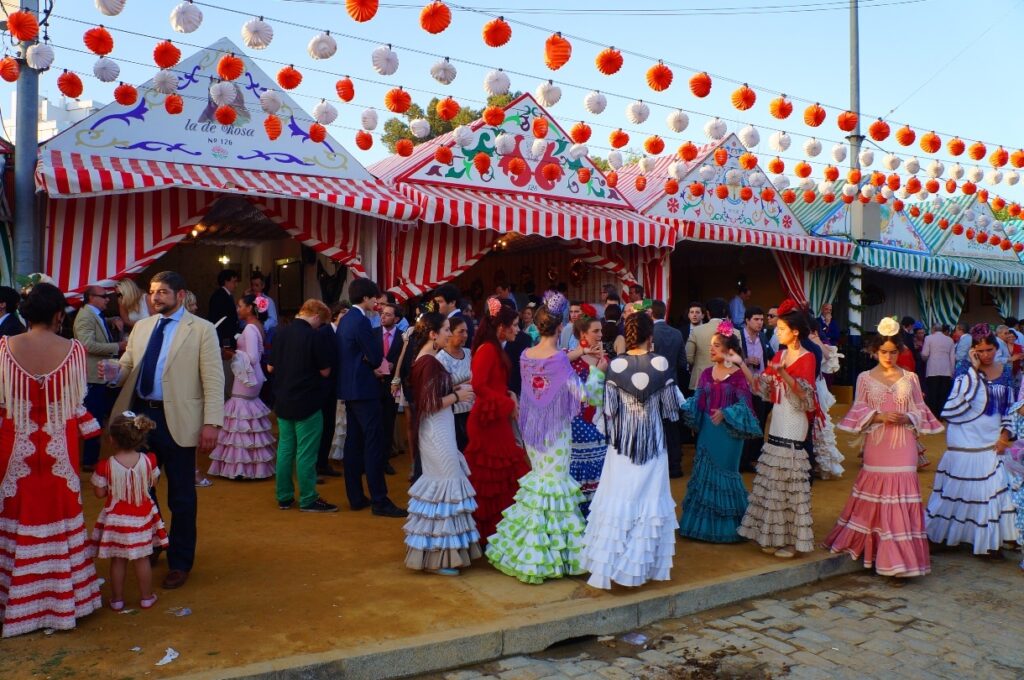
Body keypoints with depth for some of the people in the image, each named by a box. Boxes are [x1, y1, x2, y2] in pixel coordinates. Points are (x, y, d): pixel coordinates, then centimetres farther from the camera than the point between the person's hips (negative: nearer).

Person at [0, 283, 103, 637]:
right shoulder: (73, 350, -12)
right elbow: (77, 405, -4)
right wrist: (97, 431, 11)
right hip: (59, 450, 0)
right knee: (58, 519, 12)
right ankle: (62, 600, 24)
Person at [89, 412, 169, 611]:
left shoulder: (106, 466, -18)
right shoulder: (148, 460, -12)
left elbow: (100, 493, -8)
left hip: (115, 518, -1)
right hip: (142, 517, 1)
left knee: (117, 560, 13)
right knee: (142, 559, 13)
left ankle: (117, 599, 24)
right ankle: (147, 597, 24)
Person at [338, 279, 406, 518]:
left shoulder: (345, 320, 12)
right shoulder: (361, 321, -17)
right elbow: (377, 357, -17)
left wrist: (372, 365, 3)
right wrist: (375, 365, 4)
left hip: (350, 388, 10)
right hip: (363, 389, -10)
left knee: (354, 442, 11)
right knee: (374, 443, -7)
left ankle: (356, 497, 18)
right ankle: (379, 500, -4)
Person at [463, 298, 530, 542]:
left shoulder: (496, 349, 12)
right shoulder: (487, 349, -17)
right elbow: (479, 386, -23)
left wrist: (510, 395, 0)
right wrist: (509, 404, -16)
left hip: (497, 420, 10)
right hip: (488, 420, -9)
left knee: (502, 475, 14)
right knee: (489, 477, 0)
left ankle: (499, 526, 24)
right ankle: (487, 531, 12)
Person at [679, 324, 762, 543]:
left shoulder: (739, 374, -10)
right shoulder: (707, 373, 6)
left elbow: (744, 404, -12)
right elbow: (697, 401, 5)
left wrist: (725, 413, -24)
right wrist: (683, 406, -12)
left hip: (729, 432, -5)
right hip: (707, 430, 5)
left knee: (725, 473, 3)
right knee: (703, 472, 9)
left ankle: (726, 525, 20)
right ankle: (702, 522, 22)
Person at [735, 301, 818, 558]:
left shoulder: (807, 358, -9)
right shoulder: (779, 355, 11)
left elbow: (804, 395, -20)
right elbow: (761, 387, 9)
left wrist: (784, 373, -33)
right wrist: (741, 364, 3)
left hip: (793, 430, -7)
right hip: (776, 428, 7)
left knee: (790, 484, -1)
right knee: (773, 484, 11)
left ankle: (791, 540, 10)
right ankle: (774, 536, 22)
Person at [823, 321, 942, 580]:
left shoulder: (910, 378, 7)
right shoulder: (865, 378, 6)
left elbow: (921, 411, 7)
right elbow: (858, 411, 2)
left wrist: (907, 418, -13)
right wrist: (878, 417, -16)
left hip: (903, 447, 0)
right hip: (877, 445, 0)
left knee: (901, 497, -2)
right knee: (875, 493, 5)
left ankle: (900, 555, 5)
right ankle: (874, 550, 20)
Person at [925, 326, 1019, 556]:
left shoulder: (1005, 371, 6)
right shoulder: (965, 369, -7)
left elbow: (1010, 406, 10)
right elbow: (962, 397, -25)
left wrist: (1005, 435, 0)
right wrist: (974, 368, -22)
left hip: (994, 440, 4)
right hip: (967, 440, -4)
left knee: (996, 487, 5)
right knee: (962, 486, 2)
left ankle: (991, 539, 15)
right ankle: (944, 531, 18)